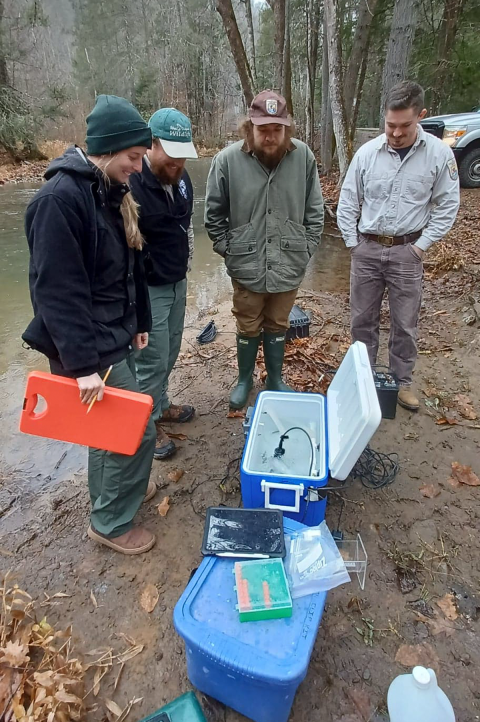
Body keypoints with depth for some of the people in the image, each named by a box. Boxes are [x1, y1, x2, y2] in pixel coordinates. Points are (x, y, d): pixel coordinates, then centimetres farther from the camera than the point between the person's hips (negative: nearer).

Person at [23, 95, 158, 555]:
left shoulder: (112, 191, 9)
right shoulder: (59, 199, -20)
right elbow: (58, 291, -23)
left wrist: (139, 322, 17)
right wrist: (82, 363, -24)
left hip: (115, 336, 9)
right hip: (90, 346, -9)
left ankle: (112, 489, 44)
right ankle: (111, 523, 22)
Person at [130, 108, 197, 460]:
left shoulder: (180, 176, 4)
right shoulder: (130, 184, -22)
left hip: (178, 283, 7)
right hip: (147, 289, -7)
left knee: (170, 353, 18)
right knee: (151, 360, 3)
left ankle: (161, 404, 38)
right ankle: (149, 422, 22)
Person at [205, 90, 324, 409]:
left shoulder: (303, 156, -5)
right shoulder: (228, 159, -10)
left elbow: (315, 209, 4)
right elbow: (214, 213, -1)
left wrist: (307, 248, 0)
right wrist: (228, 250, -4)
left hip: (289, 264, 2)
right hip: (247, 265, -1)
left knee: (278, 326, 17)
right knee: (248, 327, 14)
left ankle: (276, 379, 37)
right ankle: (244, 379, 36)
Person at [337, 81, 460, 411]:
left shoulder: (439, 154, -6)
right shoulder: (367, 152, -3)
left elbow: (447, 205, 1)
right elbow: (347, 202, 4)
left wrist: (422, 245, -5)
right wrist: (353, 243, 1)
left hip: (406, 251, -1)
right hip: (367, 249, 1)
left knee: (405, 323, 7)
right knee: (362, 319, 11)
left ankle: (402, 381, 25)